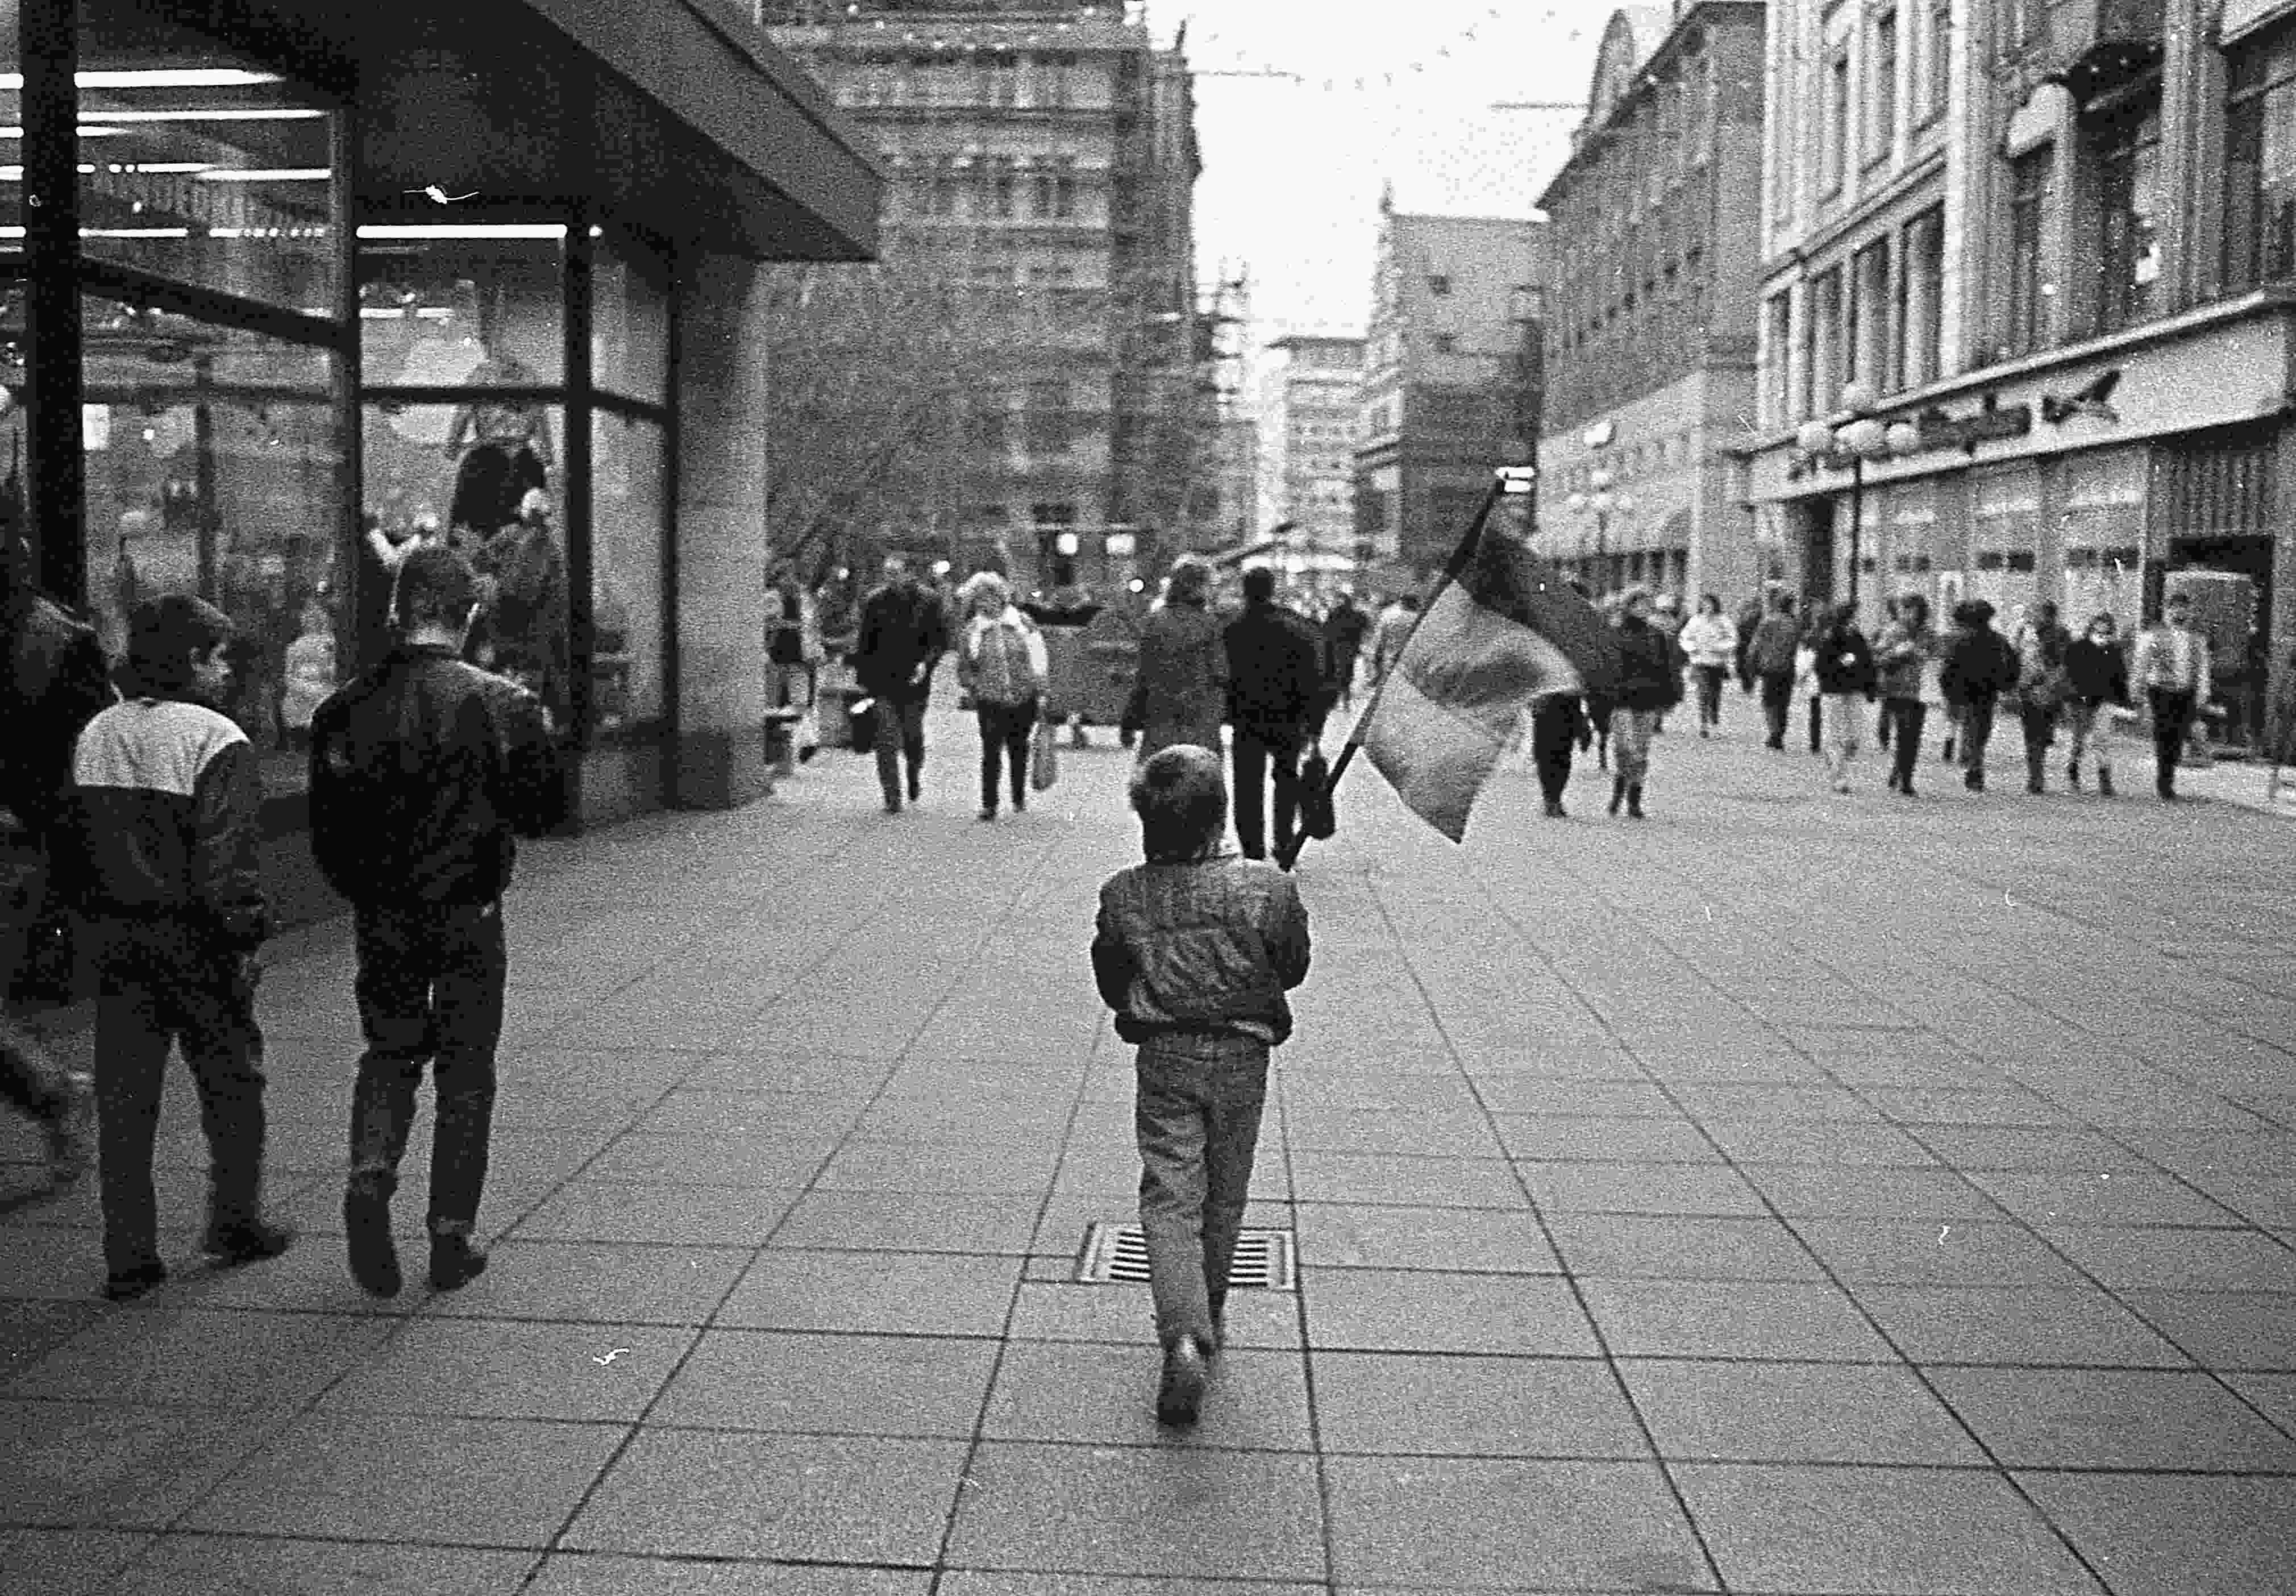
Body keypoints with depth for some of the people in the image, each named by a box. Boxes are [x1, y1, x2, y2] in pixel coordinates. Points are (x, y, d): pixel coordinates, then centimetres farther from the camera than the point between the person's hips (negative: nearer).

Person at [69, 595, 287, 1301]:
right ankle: (234, 1224, 21)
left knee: (124, 1095, 8)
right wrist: (246, 933, -13)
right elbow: (228, 858, -19)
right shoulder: (216, 741, -14)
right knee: (231, 1081, 12)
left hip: (115, 937, 6)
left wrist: (96, 921, 13)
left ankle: (129, 1258, 11)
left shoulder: (94, 736, 8)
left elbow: (75, 842, 9)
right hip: (193, 938, -6)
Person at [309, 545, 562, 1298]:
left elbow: (326, 826, -1)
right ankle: (452, 1238, 14)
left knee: (391, 1051, 21)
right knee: (465, 1071, 10)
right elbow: (541, 812, -6)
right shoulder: (503, 705, -12)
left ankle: (369, 1177, -3)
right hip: (468, 917, -2)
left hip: (380, 917, 2)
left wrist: (362, 890, 15)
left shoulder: (346, 706, -4)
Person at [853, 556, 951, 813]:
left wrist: (926, 663, -15)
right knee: (887, 740, -6)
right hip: (883, 681, 1)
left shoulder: (927, 601, -2)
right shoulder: (875, 602, 3)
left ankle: (915, 778, 41)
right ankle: (892, 798, -2)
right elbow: (864, 642, 10)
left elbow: (941, 638, 0)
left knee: (913, 737, 11)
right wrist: (861, 675, 7)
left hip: (915, 680, 0)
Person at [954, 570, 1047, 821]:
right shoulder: (970, 633, 1)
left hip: (1023, 699, 1)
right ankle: (989, 803, -3)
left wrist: (1040, 688, 1)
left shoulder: (1023, 624, 1)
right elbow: (963, 669, 11)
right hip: (990, 702, -1)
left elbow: (1040, 659, 5)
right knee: (991, 751, -9)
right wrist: (976, 687, -1)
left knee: (1019, 750, 12)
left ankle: (1019, 798, 29)